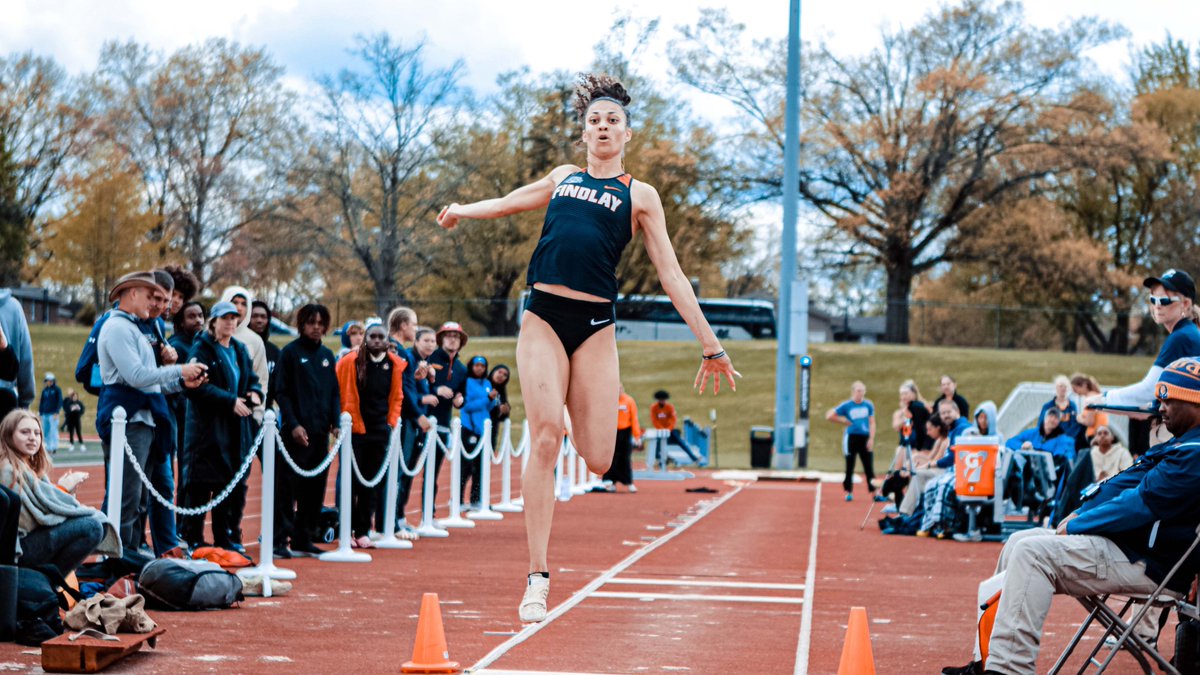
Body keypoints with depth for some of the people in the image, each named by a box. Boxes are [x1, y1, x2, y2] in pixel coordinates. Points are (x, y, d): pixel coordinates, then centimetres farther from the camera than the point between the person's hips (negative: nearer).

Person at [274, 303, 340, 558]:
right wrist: (293, 424, -15)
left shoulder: (327, 355, 15)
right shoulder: (290, 352, -2)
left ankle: (304, 539, 15)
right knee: (288, 486, -7)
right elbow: (281, 392, -7)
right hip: (297, 431, -6)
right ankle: (280, 539, -5)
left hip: (321, 431, 6)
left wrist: (336, 422, 5)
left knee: (315, 488, 8)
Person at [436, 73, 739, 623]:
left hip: (595, 326, -1)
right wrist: (463, 210, 31)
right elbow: (509, 202, 39)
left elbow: (671, 275, 9)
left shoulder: (639, 195, 11)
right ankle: (537, 577, -12)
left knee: (598, 462, -6)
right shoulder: (562, 178, 18)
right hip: (543, 317, 1)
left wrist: (709, 345, 6)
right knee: (545, 438, -15)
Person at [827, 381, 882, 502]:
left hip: (865, 438, 2)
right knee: (849, 467, 5)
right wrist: (843, 421, -1)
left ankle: (874, 494, 1)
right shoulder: (846, 405, -4)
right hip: (851, 437, -2)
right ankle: (849, 492, 14)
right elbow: (829, 416, -1)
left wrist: (871, 439, -3)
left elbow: (872, 423, 6)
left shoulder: (868, 405, 3)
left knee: (869, 467, 0)